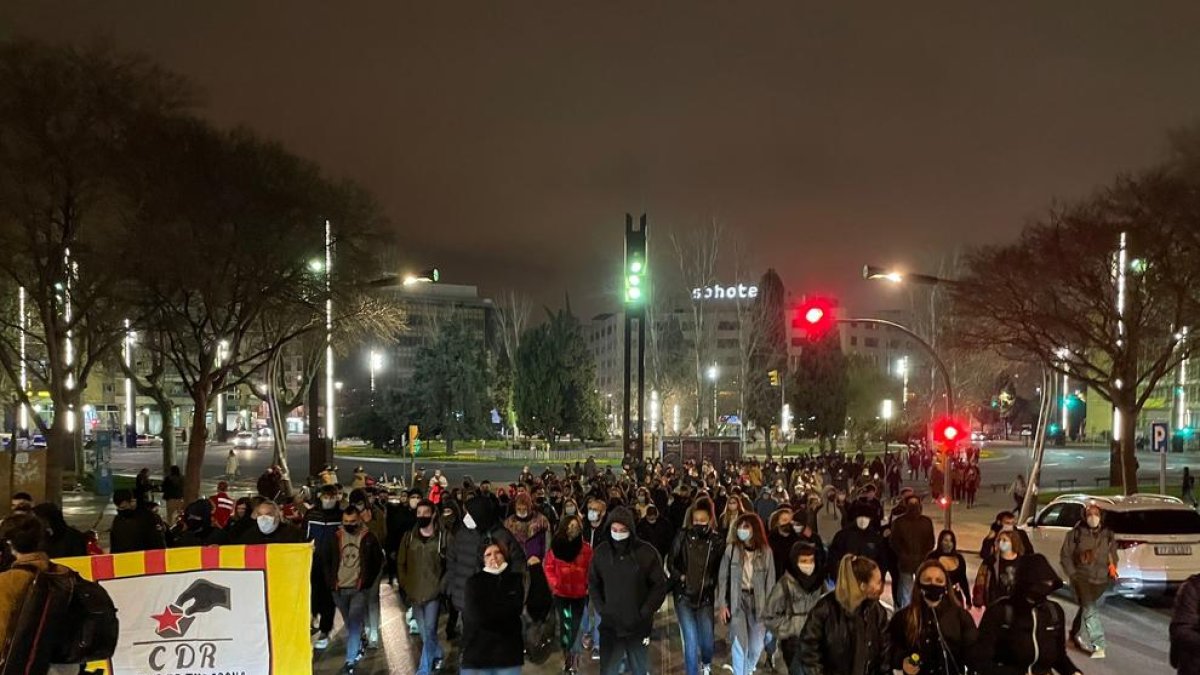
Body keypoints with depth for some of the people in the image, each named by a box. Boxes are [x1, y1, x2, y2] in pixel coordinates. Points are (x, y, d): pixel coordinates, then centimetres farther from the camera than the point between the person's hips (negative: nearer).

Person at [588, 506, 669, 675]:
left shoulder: (647, 552, -9)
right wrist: (600, 609, -1)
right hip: (610, 625, 1)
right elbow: (593, 583, 10)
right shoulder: (601, 551, -1)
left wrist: (645, 612, -8)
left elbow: (660, 585, -3)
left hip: (638, 626, -1)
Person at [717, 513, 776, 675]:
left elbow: (770, 581, 0)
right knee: (739, 644, -9)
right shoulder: (731, 549, -5)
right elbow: (723, 577, 0)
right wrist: (722, 604, -5)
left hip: (758, 601, 2)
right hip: (737, 600, -2)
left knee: (757, 646, 10)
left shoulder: (766, 551, -3)